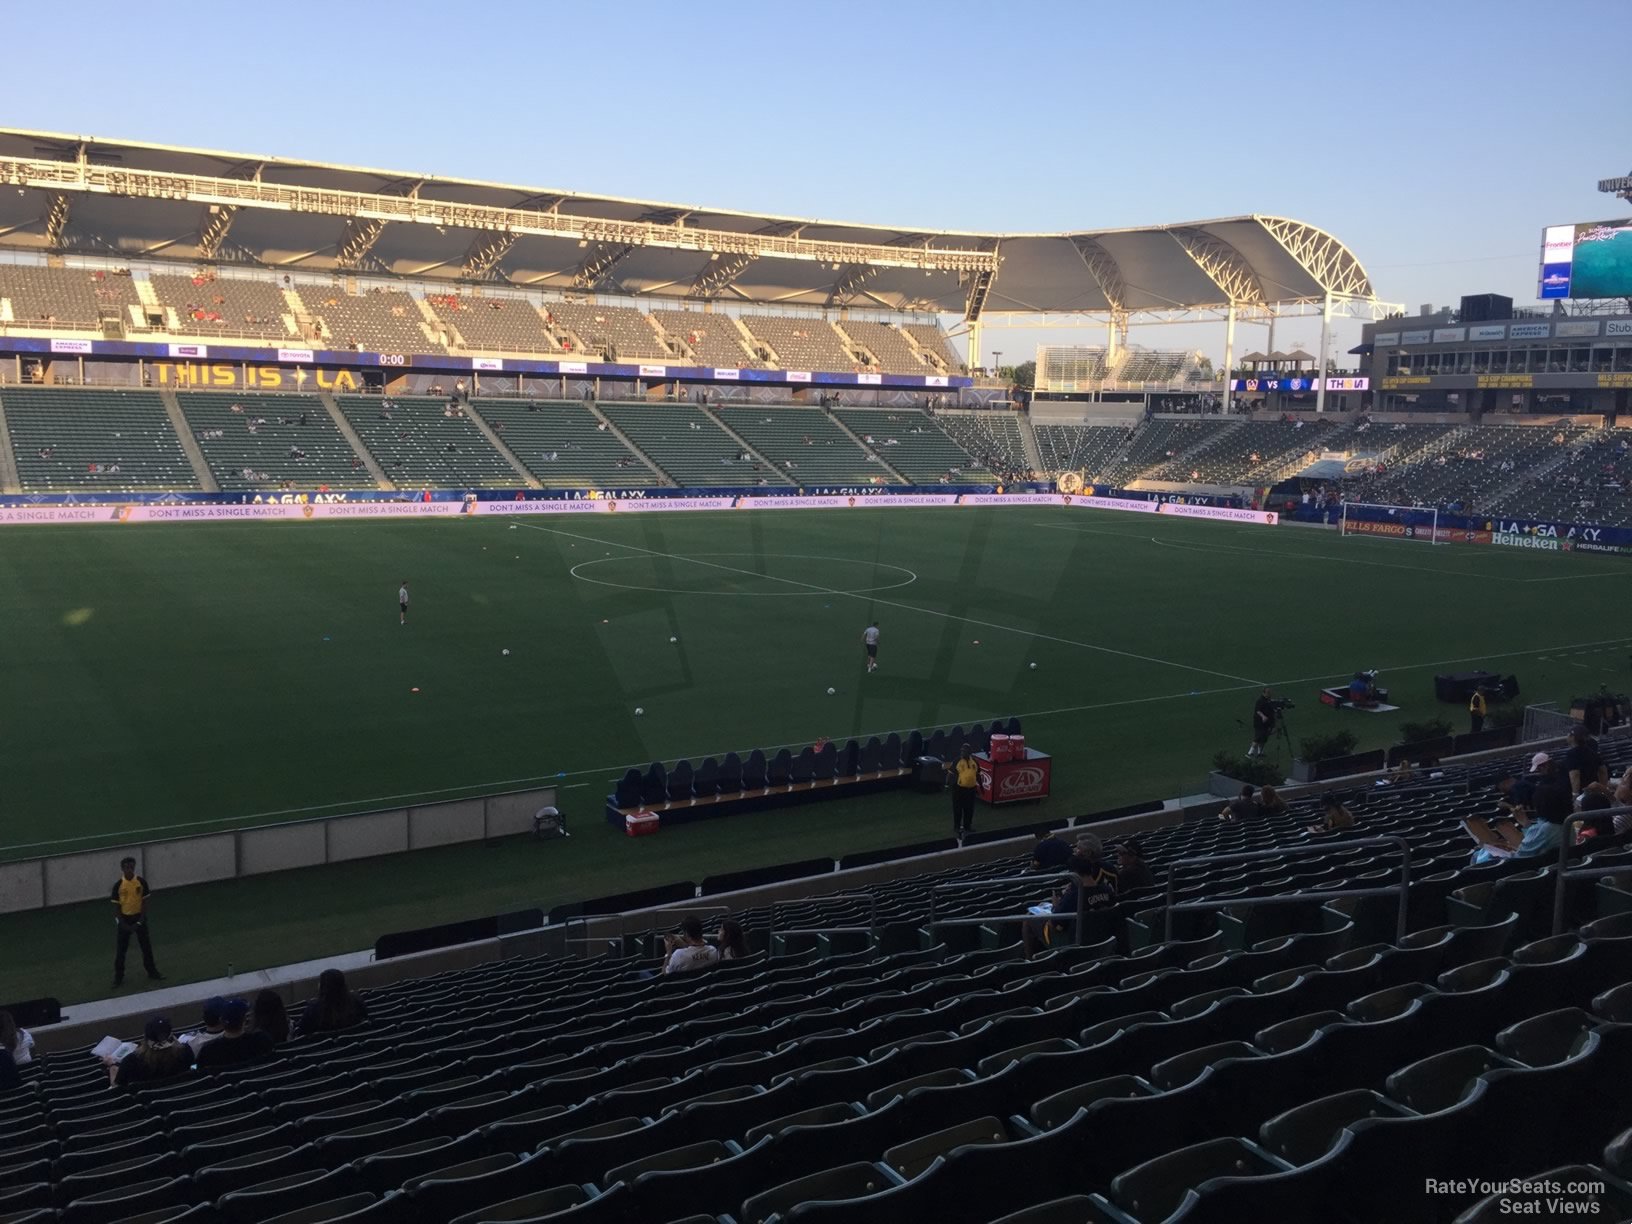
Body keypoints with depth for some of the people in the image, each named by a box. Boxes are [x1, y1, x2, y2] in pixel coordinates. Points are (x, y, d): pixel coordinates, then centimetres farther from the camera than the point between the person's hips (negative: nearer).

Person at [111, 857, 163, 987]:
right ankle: (118, 976, 15)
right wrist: (122, 923, -13)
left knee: (146, 946, 10)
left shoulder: (141, 882, -7)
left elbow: (145, 902, -3)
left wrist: (140, 921, -10)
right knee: (121, 948, 5)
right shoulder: (118, 885, -9)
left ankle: (152, 971, 24)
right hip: (125, 918, -1)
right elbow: (116, 906, -5)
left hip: (139, 917, 1)